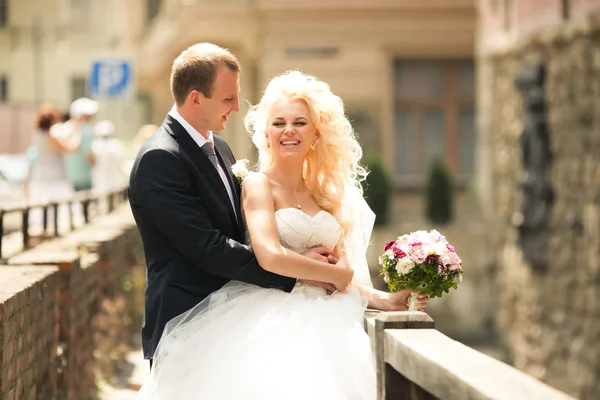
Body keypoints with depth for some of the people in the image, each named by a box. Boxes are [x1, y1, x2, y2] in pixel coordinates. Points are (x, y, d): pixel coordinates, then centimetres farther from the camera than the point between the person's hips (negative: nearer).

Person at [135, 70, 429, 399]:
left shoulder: (325, 193, 18)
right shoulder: (258, 185, 0)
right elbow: (269, 257, -15)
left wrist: (387, 300, 2)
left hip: (322, 328, 5)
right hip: (273, 325, -5)